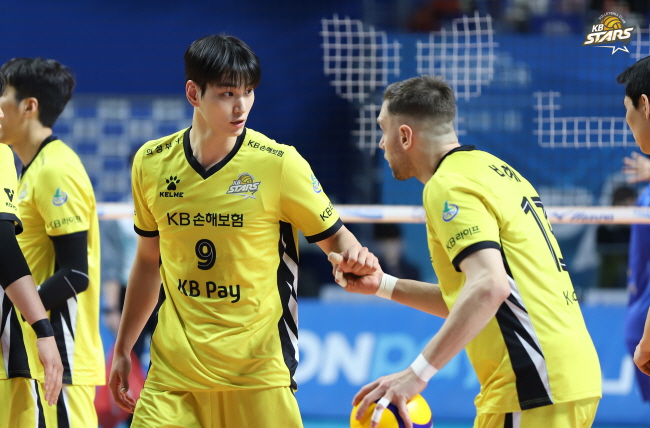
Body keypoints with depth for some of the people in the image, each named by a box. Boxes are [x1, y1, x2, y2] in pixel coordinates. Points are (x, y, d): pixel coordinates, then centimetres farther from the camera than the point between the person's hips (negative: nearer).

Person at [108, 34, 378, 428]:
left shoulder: (279, 163, -7)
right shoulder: (152, 163, 3)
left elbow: (333, 235, 3)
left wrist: (353, 257, -21)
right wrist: (123, 349, 18)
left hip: (257, 374, -2)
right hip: (174, 370, 3)